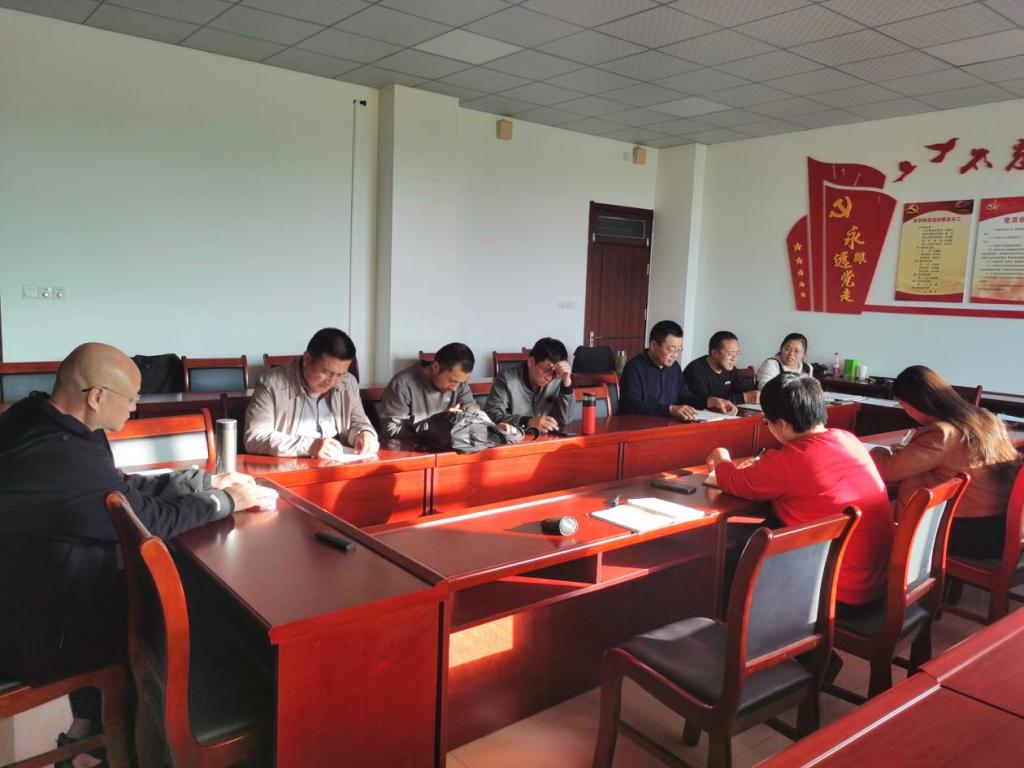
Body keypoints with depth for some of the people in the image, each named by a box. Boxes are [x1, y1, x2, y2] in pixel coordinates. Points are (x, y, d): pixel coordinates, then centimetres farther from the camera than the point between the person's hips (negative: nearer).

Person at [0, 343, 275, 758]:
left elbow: (120, 487, 7)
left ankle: (89, 724, 29)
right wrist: (227, 501, -4)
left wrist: (206, 480, 8)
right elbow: (153, 520, -19)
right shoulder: (69, 458, -32)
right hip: (33, 635, -8)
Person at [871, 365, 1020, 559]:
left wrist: (878, 451, 4)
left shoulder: (942, 433, -20)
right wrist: (909, 451, 16)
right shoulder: (985, 418, 5)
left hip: (974, 536, -8)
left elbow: (889, 470, -18)